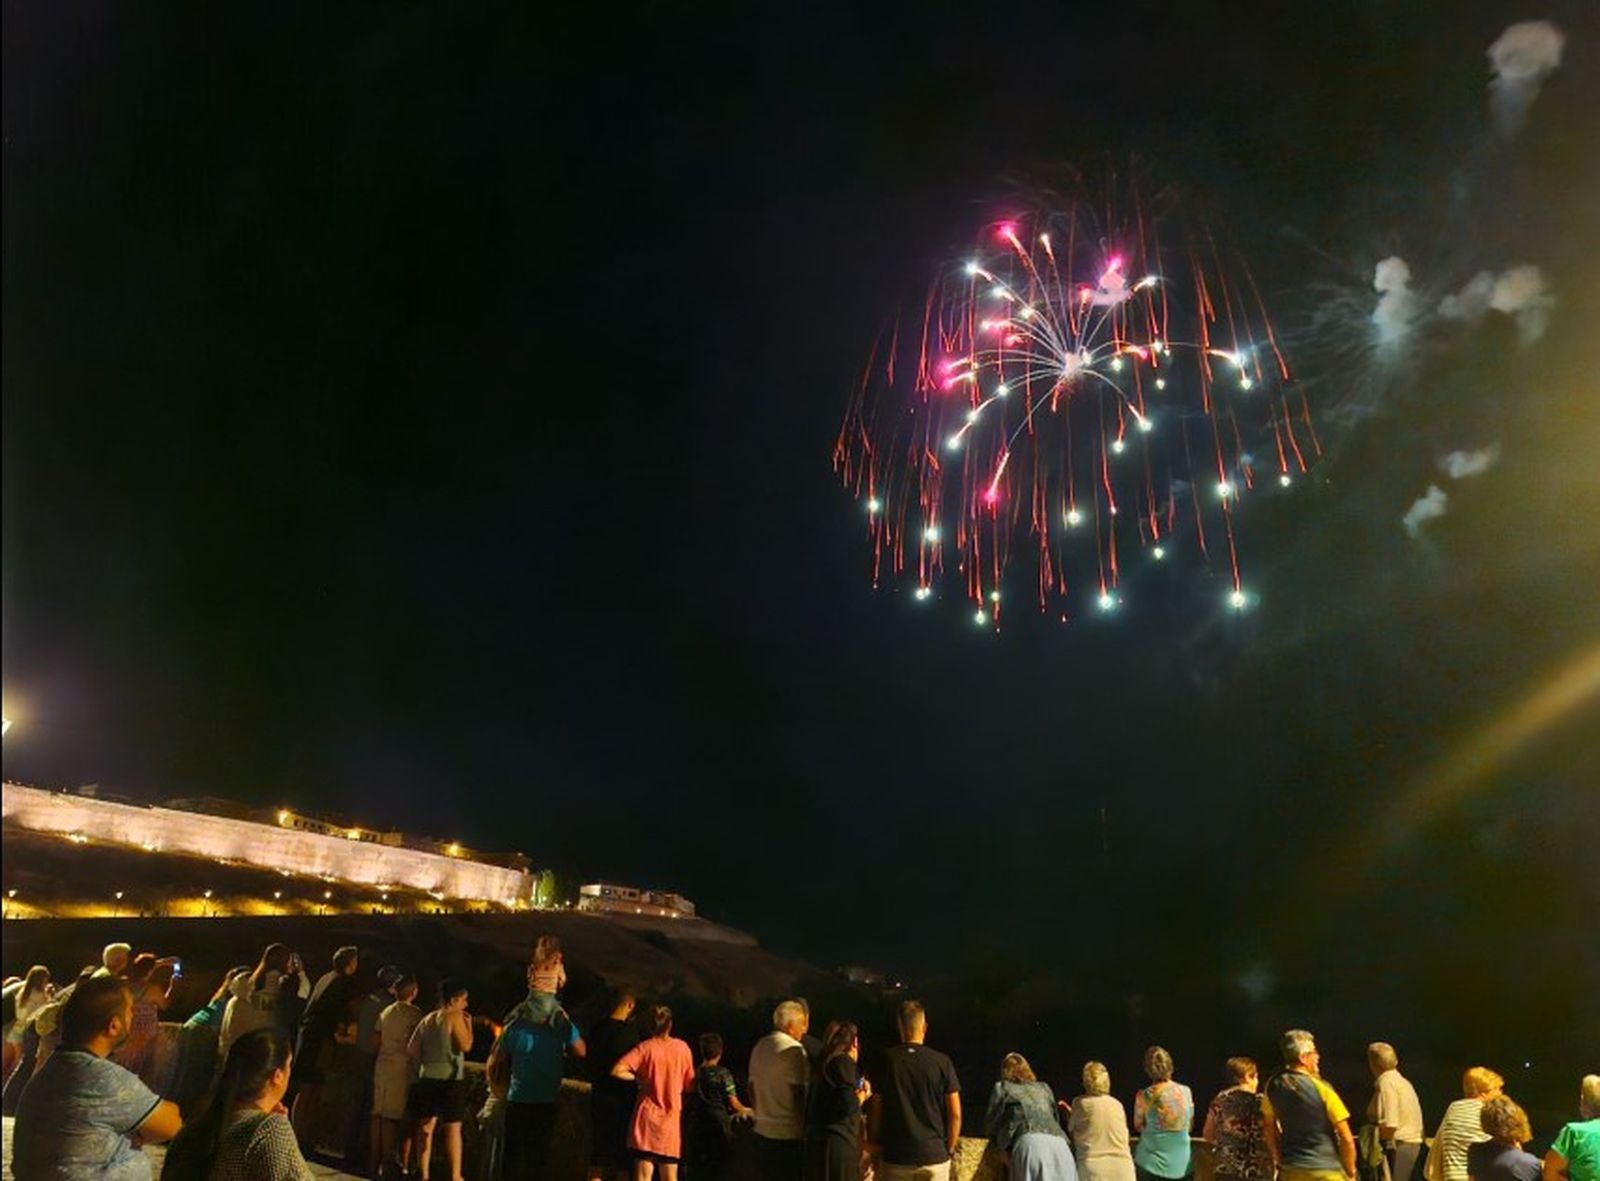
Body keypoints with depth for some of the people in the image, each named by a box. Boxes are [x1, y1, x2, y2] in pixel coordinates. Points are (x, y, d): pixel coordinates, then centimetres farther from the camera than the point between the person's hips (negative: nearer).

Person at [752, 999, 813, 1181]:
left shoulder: (759, 1047, 9)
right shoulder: (793, 1049, -15)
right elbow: (799, 1093, -17)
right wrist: (806, 1128, -8)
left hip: (763, 1131, 8)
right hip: (789, 1134, -8)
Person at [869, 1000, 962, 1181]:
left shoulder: (886, 1060, -4)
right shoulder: (942, 1062, -4)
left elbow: (876, 1111, -3)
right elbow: (955, 1114, -3)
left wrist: (874, 1146, 9)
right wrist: (950, 1149, 10)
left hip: (896, 1155, 0)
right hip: (934, 1154, 0)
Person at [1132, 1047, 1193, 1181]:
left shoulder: (1145, 1096, -13)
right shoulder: (1186, 1091, -3)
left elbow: (1138, 1126, 2)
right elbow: (1190, 1125, 11)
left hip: (1151, 1164, -3)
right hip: (1181, 1165, 3)